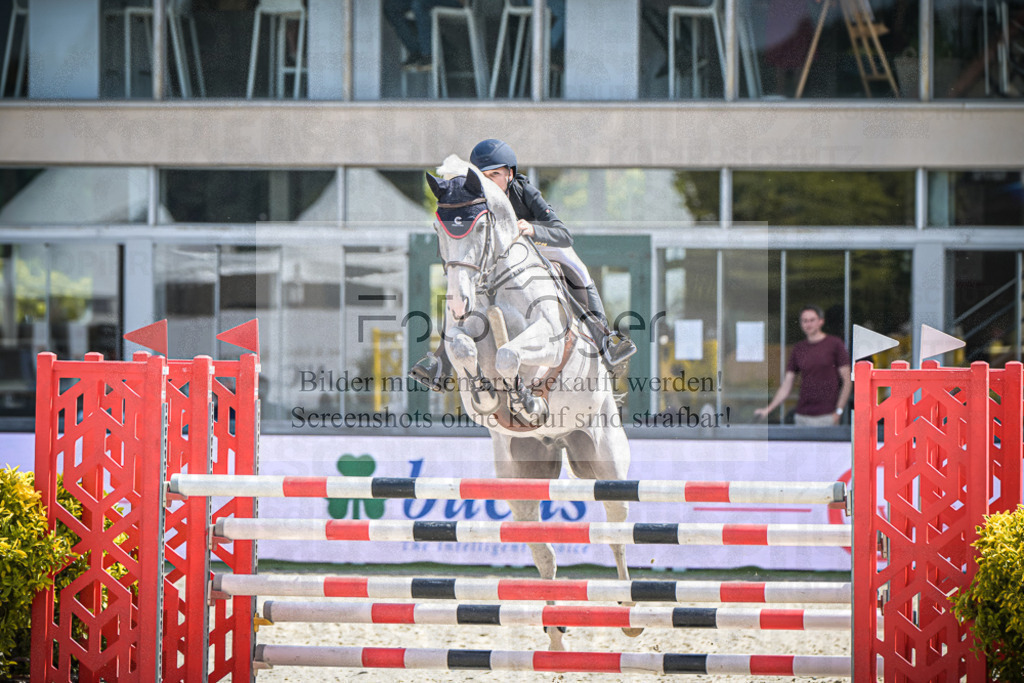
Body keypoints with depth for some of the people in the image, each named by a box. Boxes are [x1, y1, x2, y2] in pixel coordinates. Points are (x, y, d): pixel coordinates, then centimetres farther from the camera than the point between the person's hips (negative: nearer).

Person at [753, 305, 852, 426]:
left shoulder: (835, 344, 0)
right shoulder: (798, 349, 12)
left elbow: (847, 381, -1)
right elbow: (786, 386, 12)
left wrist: (838, 411, -8)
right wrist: (768, 409, 0)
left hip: (827, 416, -4)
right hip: (802, 417, 4)